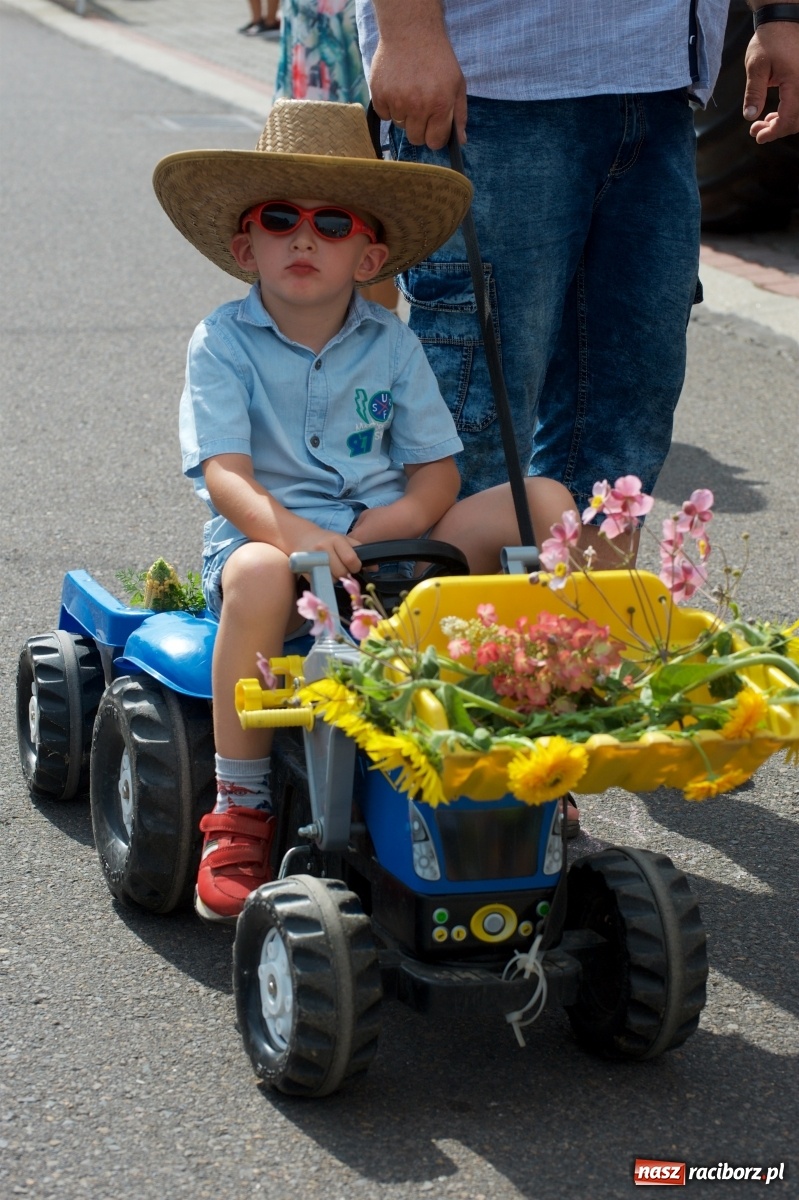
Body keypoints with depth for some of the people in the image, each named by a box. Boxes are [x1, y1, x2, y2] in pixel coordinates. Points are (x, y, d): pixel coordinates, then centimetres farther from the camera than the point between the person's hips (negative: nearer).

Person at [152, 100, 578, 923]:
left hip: (386, 540, 4)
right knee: (260, 576, -42)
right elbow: (225, 474, -14)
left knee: (544, 501, -13)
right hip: (267, 535, -4)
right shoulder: (222, 343, -1)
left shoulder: (392, 346, 9)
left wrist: (378, 530, -15)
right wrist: (294, 533, -34)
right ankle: (239, 811, -25)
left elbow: (436, 476, 6)